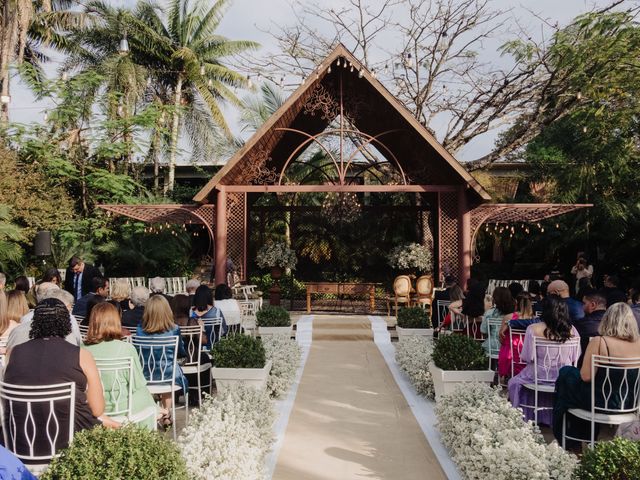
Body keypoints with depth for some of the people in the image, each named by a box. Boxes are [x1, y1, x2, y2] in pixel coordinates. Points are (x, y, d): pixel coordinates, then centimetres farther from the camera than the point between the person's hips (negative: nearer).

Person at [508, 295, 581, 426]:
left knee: (514, 383, 25)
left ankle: (522, 418, 32)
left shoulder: (534, 329, -18)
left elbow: (526, 357, -11)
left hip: (540, 375, -3)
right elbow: (575, 358, -1)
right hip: (564, 378, 3)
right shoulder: (572, 330, -10)